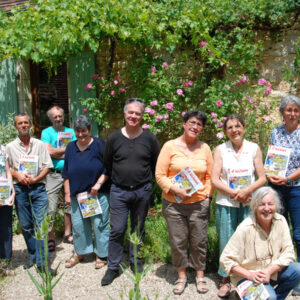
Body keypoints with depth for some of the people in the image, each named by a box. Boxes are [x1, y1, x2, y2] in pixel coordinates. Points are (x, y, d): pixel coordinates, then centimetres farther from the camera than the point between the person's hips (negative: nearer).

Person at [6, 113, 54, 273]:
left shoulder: (40, 144, 7)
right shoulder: (10, 147, 10)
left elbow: (47, 166, 4)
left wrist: (35, 179, -10)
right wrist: (17, 175, -9)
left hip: (38, 188, -1)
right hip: (20, 189, 2)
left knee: (41, 225, -7)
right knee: (25, 226, 8)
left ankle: (41, 262, -3)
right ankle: (33, 255, 25)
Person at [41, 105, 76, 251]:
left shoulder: (71, 132, 12)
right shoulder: (46, 132, 5)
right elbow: (49, 151, -11)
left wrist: (56, 152, -8)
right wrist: (67, 148, -4)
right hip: (53, 175, -3)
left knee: (70, 205, 9)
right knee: (50, 208, -5)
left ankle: (67, 234, 23)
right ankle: (50, 238, 7)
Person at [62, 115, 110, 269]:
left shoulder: (99, 144, -3)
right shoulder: (71, 147, 10)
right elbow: (66, 173, 13)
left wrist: (98, 184, -14)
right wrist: (67, 193, 9)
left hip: (98, 194, -4)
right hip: (76, 195, 4)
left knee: (100, 224, 1)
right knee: (78, 224, 11)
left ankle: (101, 255, 17)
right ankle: (79, 252, 29)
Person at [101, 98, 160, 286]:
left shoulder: (149, 138, -2)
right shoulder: (114, 138, -1)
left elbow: (156, 164, 8)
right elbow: (107, 164, 8)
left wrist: (147, 182, 8)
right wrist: (117, 180, 10)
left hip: (142, 191, 1)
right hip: (119, 191, 0)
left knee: (138, 228, 14)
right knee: (117, 229, 0)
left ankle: (136, 261, 32)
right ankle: (113, 267, 15)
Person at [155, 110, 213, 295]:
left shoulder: (205, 148, 4)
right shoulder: (170, 146, -4)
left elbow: (210, 176, 9)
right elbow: (160, 175, -5)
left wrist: (208, 196, -1)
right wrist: (175, 190, -16)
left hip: (199, 204, 2)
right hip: (174, 204, -1)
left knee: (199, 242, 9)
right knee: (178, 242, 8)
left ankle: (200, 275, 30)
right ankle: (182, 275, 29)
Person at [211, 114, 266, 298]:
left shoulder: (254, 149, 3)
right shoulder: (220, 150, 1)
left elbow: (262, 178, 2)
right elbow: (215, 179, -4)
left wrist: (248, 190, -16)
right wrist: (235, 194, -14)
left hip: (249, 204, 1)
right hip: (226, 204, 0)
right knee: (226, 242, 6)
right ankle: (226, 280, 23)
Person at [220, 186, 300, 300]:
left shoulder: (280, 221, -8)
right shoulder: (245, 228, -21)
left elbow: (288, 252, -8)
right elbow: (226, 260, -18)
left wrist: (269, 271, -21)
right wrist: (249, 274, -27)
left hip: (273, 272, 5)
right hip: (247, 276, -5)